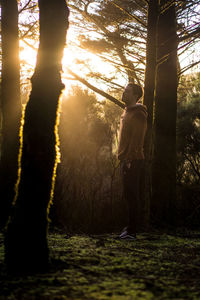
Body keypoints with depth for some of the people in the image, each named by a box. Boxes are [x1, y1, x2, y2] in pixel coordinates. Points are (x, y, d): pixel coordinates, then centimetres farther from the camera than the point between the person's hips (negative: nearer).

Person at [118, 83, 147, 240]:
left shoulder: (138, 114, -11)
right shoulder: (127, 112, 20)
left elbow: (137, 139, -18)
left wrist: (130, 159, -22)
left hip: (133, 160, -10)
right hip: (126, 160, 10)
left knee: (132, 195, -9)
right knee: (129, 195, 13)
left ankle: (132, 231, -7)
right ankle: (131, 227, 20)